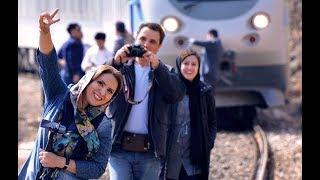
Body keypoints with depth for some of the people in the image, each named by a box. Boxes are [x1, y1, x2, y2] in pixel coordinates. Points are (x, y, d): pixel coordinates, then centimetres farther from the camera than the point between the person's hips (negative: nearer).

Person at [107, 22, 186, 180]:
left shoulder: (165, 72, 12)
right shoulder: (121, 68, 10)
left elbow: (177, 94, -8)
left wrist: (157, 66, -19)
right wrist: (115, 62, -21)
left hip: (150, 151, 1)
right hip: (119, 148, -1)